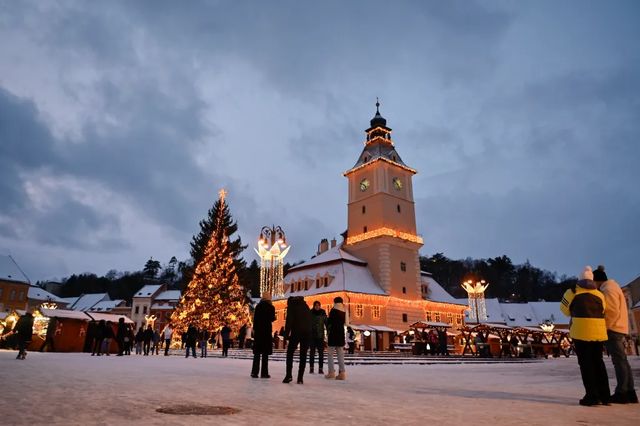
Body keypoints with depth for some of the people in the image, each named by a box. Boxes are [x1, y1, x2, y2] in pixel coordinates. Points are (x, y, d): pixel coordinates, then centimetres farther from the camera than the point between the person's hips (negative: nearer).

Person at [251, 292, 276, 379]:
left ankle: (254, 372, 5)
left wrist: (254, 328, 7)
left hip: (258, 330, 3)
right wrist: (274, 317, 15)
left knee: (257, 352, 8)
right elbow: (272, 319, -7)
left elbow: (255, 318, 4)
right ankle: (264, 373, 1)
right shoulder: (271, 307, -4)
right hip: (267, 330, -3)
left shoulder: (258, 306, 7)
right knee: (265, 352, 1)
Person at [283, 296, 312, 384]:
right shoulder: (305, 306, 23)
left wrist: (286, 334, -5)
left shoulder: (291, 305, 7)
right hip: (307, 332, 4)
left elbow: (289, 320, -4)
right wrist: (308, 331, 14)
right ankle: (300, 378, 2)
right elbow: (310, 320, 17)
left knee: (290, 352, 6)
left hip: (296, 332, -4)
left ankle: (288, 375, -7)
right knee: (303, 355, 6)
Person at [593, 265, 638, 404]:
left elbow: (614, 312, -19)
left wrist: (604, 328, -14)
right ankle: (630, 392, 14)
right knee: (622, 360, 11)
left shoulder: (608, 290, -14)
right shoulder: (612, 286, 17)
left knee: (619, 361, -7)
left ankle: (622, 393, -3)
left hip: (613, 329, -10)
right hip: (618, 329, 10)